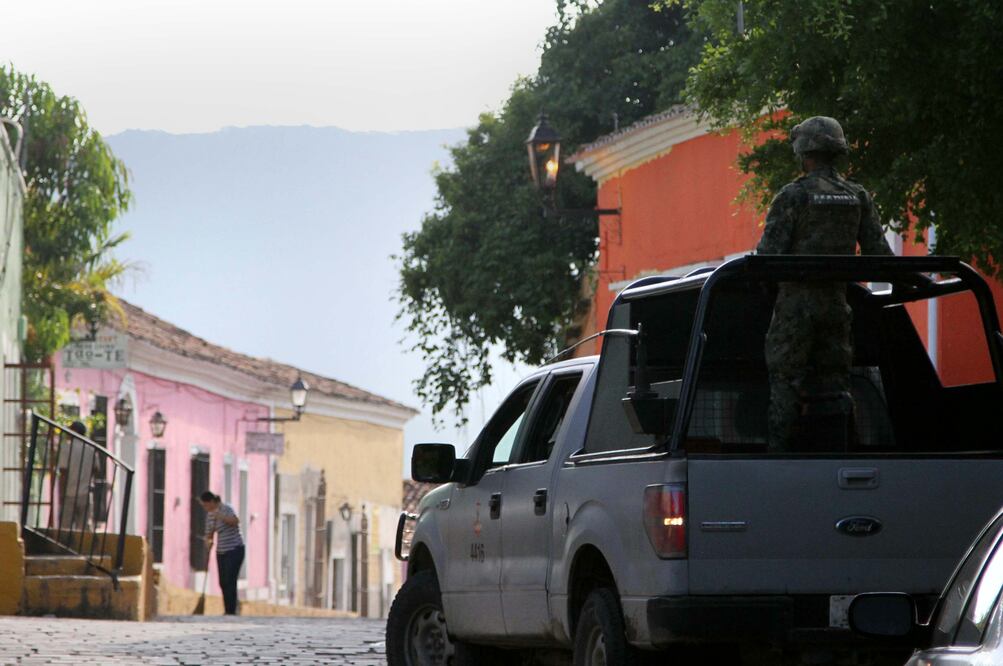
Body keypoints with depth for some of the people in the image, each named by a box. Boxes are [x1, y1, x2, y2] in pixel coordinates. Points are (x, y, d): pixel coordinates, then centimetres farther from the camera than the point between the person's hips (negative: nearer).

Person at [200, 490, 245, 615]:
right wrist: (208, 542, -9)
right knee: (223, 583, 7)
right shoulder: (210, 516, 9)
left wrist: (220, 516, -46)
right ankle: (228, 612, 13)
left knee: (230, 581, -12)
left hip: (234, 550, -8)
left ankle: (231, 612, -10)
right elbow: (209, 534, 13)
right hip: (221, 552, 8)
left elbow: (235, 521, -33)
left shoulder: (226, 509, -13)